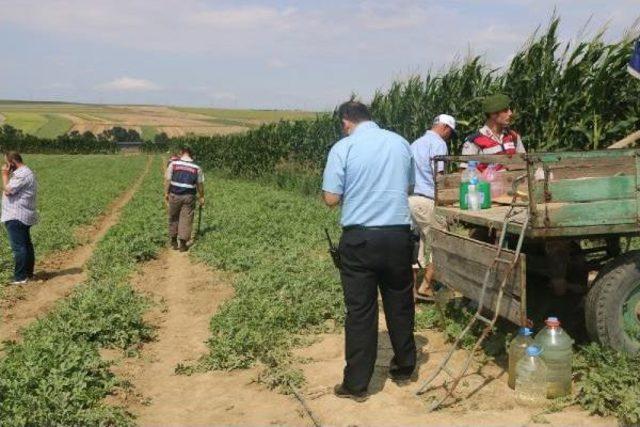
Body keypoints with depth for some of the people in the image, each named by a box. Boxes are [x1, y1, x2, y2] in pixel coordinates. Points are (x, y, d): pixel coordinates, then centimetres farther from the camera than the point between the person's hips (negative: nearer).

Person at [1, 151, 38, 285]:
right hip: (23, 216, 11)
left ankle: (20, 277, -8)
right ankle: (28, 273, 24)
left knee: (18, 247, -9)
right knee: (26, 245, 16)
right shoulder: (24, 172, 18)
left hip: (16, 217, -11)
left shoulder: (22, 174, -17)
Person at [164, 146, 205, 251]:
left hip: (174, 195, 0)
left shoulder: (173, 164, -3)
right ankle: (182, 244, 3)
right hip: (189, 197, 0)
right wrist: (201, 197, 16)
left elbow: (167, 180, -3)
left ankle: (173, 242, 24)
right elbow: (200, 184, 3)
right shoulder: (196, 167, -1)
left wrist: (166, 193, 7)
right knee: (186, 220, 4)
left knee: (173, 218, 15)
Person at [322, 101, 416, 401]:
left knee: (360, 311, 3)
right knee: (400, 304, 17)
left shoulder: (343, 148, -7)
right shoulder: (400, 143, 6)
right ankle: (404, 367, 32)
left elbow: (331, 199, -7)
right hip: (398, 234, 3)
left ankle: (356, 384, 11)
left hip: (359, 238, -3)